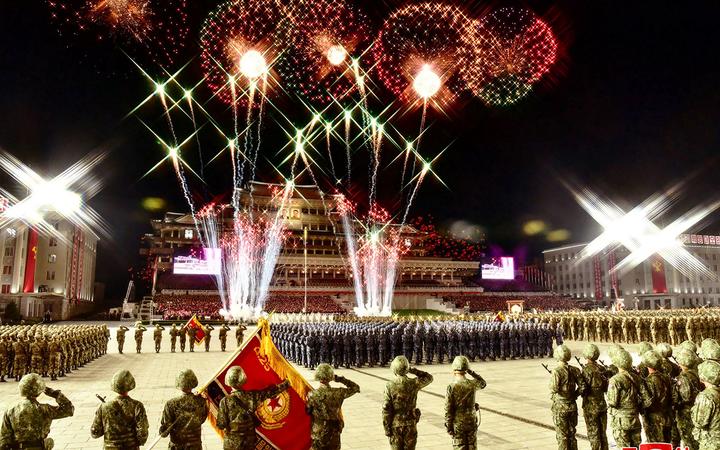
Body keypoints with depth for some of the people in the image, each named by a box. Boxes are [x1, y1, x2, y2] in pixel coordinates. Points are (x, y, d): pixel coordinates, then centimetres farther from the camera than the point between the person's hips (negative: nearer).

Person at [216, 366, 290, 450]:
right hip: (250, 441, 3)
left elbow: (221, 425, -15)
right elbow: (271, 392, 1)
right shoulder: (252, 396, -12)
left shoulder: (225, 401, -20)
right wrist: (286, 384, 14)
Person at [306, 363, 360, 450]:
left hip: (317, 435, -1)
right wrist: (340, 379, 3)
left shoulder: (312, 395, -16)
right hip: (334, 435, 1)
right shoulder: (338, 393, -12)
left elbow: (307, 412, -4)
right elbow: (355, 387, 4)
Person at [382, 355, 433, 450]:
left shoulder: (389, 386, -13)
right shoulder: (414, 383, -8)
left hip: (395, 425, -1)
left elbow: (386, 409, -12)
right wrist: (412, 370, 3)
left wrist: (386, 428, -4)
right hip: (410, 425, 1)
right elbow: (429, 377, 12)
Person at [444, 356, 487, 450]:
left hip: (458, 423, -3)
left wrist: (448, 427, -7)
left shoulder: (451, 387, -19)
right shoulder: (472, 384, -9)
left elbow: (448, 410, -17)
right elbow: (483, 383, 16)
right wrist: (471, 372, 6)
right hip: (471, 422, 3)